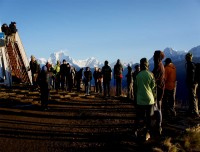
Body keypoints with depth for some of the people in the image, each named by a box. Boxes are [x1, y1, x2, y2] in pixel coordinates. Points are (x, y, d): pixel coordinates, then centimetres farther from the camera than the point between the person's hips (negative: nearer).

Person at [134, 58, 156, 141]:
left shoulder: (138, 75, -4)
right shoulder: (150, 74, -7)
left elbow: (135, 87, 3)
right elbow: (153, 87, -1)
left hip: (140, 100, 1)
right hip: (149, 99, -1)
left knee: (138, 116, 15)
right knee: (148, 117, 9)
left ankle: (136, 131, 11)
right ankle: (147, 133, 10)